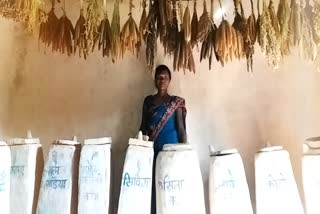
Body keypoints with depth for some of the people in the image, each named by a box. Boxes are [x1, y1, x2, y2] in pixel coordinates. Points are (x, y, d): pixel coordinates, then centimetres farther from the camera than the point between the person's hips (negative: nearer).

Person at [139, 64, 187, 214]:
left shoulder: (176, 102, 3)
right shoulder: (148, 101, 11)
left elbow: (181, 128, 0)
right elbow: (143, 126, 14)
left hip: (170, 148, -2)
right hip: (152, 148, 3)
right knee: (151, 184, 0)